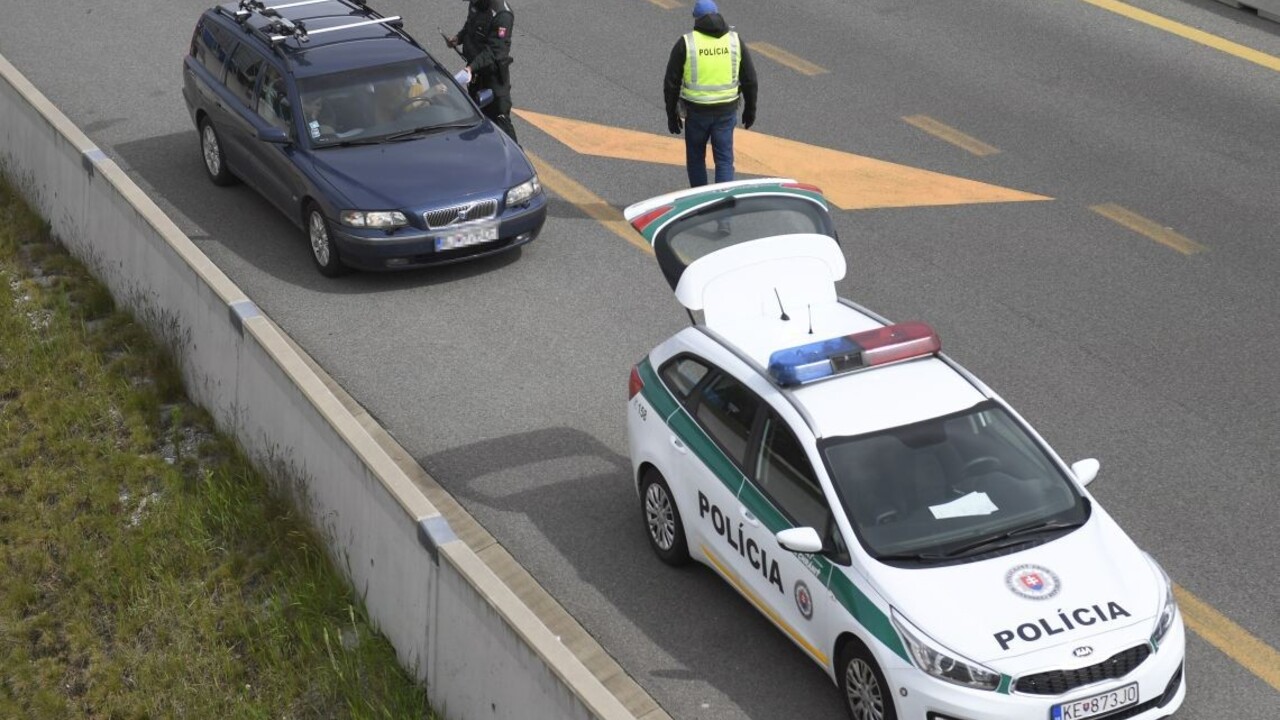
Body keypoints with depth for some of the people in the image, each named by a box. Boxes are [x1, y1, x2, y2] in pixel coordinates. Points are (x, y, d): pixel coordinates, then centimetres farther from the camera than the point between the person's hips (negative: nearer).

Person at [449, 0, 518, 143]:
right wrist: (459, 37, 0)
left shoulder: (502, 14, -28)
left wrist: (472, 67, -37)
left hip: (494, 72, -9)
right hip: (475, 69, 9)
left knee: (499, 117, -8)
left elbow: (495, 51, -30)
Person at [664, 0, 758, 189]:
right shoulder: (734, 41, -2)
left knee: (695, 157, 19)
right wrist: (750, 110, 14)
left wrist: (671, 115, 4)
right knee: (724, 160, 7)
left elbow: (671, 83, -6)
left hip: (696, 111, -1)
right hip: (726, 111, 1)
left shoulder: (685, 43, -8)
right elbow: (749, 80, 2)